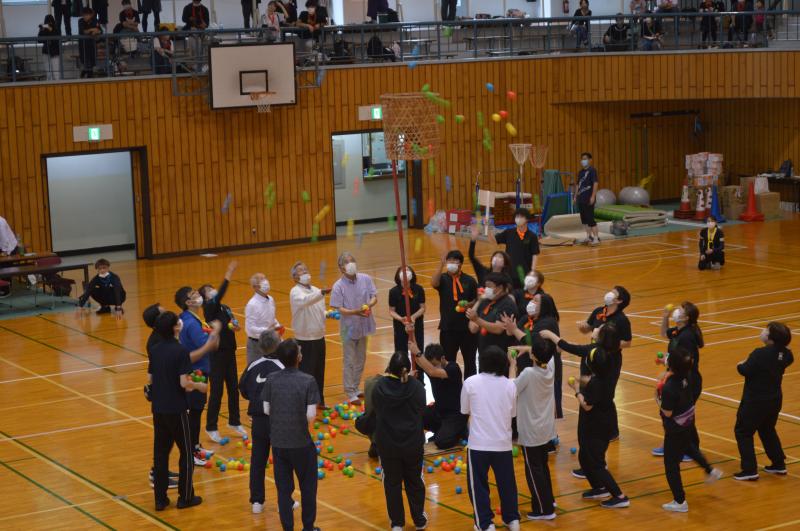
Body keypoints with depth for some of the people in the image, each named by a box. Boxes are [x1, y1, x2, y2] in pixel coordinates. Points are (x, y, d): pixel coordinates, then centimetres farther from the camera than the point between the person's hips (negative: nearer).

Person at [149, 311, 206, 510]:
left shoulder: (154, 350, 3)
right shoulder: (180, 350, -17)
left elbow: (151, 378, 10)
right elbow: (184, 383, -20)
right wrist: (198, 386, 0)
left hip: (158, 408, 6)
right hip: (176, 409, -6)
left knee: (160, 452, 12)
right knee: (186, 452, 9)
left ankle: (160, 498, 16)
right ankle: (185, 497, 15)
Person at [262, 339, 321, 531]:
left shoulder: (271, 380, -7)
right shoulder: (308, 381, -17)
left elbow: (266, 410, -2)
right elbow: (311, 415, -18)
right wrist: (300, 416, 3)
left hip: (278, 442, 3)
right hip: (301, 443, -3)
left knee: (283, 488, 13)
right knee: (307, 486, 16)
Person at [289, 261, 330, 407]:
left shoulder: (316, 291, 10)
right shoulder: (295, 292, -14)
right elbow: (305, 301, -38)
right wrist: (321, 293, -52)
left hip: (319, 337, 7)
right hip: (305, 340, -7)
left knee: (319, 372, 15)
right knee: (306, 373, -3)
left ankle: (319, 400, 28)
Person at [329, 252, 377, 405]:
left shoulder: (366, 279, -5)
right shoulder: (338, 286, -16)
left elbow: (374, 297, -1)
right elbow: (339, 309, -16)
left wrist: (369, 304, -23)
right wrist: (355, 312, -31)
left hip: (363, 326, 5)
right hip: (349, 328, -5)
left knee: (360, 360, 17)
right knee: (349, 362, 2)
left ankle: (356, 389, 33)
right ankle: (350, 394, 10)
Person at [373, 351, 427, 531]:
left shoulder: (379, 387, -13)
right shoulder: (416, 387, -13)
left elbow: (377, 412, -1)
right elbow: (421, 410, 0)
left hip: (387, 443, -1)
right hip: (413, 443, 1)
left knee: (392, 482, 13)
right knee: (414, 481, 18)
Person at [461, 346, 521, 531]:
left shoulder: (471, 382, -7)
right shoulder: (510, 385, -1)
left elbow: (465, 411, 3)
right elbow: (513, 414, 9)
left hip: (478, 444, -3)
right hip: (503, 443, 3)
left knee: (478, 485, 9)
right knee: (507, 483, 18)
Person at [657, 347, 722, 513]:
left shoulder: (669, 387, -34)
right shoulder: (686, 376, -11)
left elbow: (667, 412, -25)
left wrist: (658, 397, -13)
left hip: (675, 429, -8)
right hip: (688, 422, 8)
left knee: (671, 464, 6)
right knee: (688, 447, 39)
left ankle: (680, 502, 13)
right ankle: (711, 471, 51)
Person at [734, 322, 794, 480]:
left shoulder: (760, 354, -24)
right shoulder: (785, 354, -3)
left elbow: (745, 371, -25)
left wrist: (740, 365, -3)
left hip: (755, 402, -7)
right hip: (774, 400, 7)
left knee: (743, 432, 4)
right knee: (767, 431, 27)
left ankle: (750, 470, -1)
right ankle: (779, 464, 30)